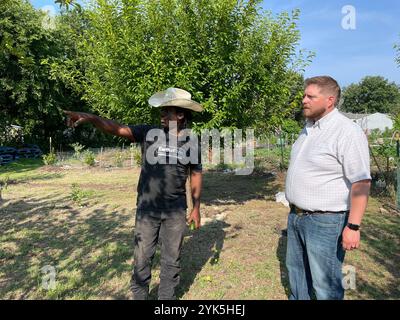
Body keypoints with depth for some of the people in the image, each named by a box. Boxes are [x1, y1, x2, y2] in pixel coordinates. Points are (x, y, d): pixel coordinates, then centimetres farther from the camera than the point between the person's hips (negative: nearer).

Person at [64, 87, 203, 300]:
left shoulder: (191, 141, -2)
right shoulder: (149, 132, -4)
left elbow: (196, 175, 6)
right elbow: (117, 129, -13)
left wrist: (196, 208, 5)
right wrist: (89, 117, -30)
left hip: (176, 211, 1)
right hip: (147, 209, 0)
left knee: (171, 258, 14)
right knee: (143, 256, 11)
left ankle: (167, 296, 35)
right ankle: (139, 295, 33)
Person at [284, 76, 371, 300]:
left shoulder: (347, 132, -18)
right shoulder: (309, 128, 9)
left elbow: (361, 183, -20)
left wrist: (353, 226, -21)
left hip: (325, 221, -8)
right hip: (296, 216, 9)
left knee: (325, 283, 5)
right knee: (296, 268, 23)